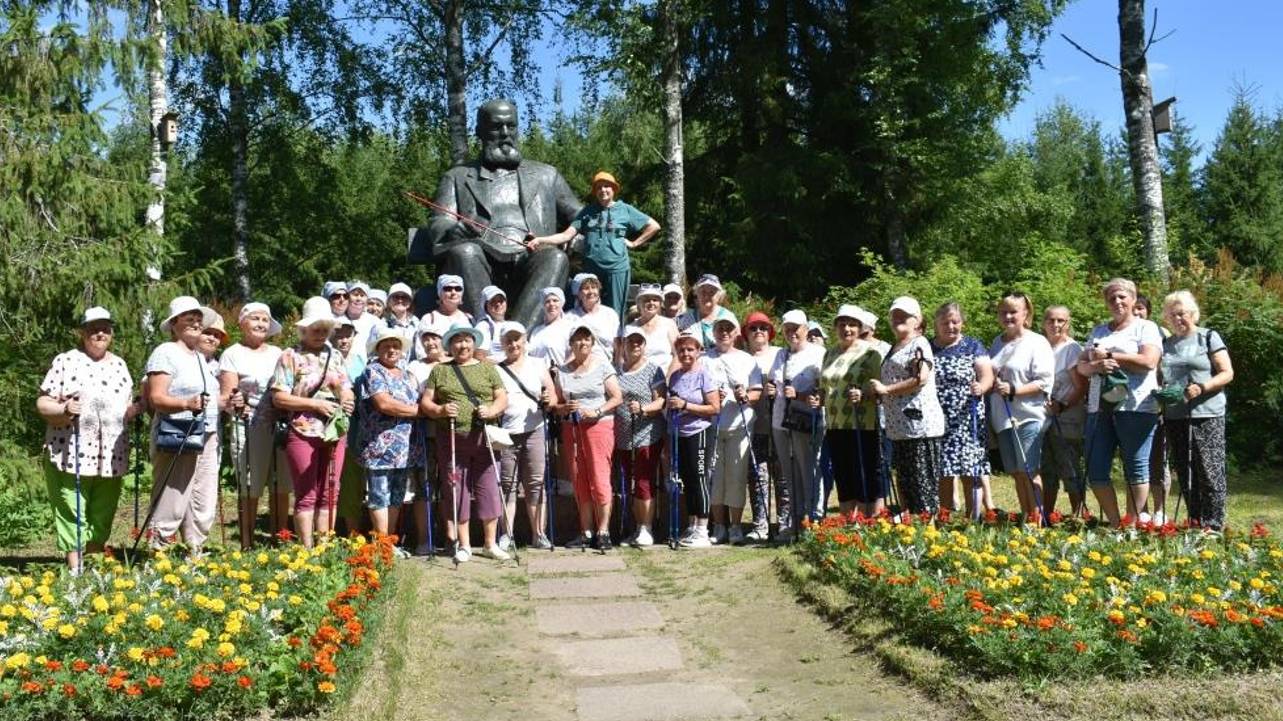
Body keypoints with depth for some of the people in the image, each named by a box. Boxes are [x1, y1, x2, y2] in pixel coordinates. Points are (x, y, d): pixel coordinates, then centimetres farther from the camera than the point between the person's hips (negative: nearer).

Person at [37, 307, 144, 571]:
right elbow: (42, 403, -4)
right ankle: (75, 569, 0)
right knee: (72, 515, -4)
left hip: (111, 458, 5)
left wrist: (138, 407, 0)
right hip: (70, 455, -5)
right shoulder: (65, 361, 0)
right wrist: (62, 410, -22)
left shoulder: (119, 365, 15)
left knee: (102, 519, 9)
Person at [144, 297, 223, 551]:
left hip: (206, 437, 8)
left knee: (204, 506, 9)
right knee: (172, 504, -10)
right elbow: (156, 398, -14)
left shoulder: (200, 357, 21)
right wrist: (186, 403, -29)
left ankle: (195, 553, 16)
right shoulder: (166, 353, -4)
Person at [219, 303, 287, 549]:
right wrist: (233, 403, -24)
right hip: (248, 428, -4)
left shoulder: (277, 353, 17)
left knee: (282, 488, 5)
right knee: (251, 489, -4)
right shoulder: (233, 354, 4)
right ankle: (247, 545, 5)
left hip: (280, 425, 4)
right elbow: (226, 396, -4)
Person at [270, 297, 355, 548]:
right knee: (307, 495, 0)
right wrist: (316, 405, -15)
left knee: (329, 494, 8)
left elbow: (347, 391, 17)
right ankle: (307, 549, 5)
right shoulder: (291, 357, -2)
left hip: (335, 432, 5)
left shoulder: (335, 356, 14)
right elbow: (279, 398, -8)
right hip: (303, 433, -5)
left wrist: (347, 400, -7)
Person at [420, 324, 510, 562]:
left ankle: (490, 544, 9)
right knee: (456, 491, 3)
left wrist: (491, 410, -13)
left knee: (489, 489, -2)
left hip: (484, 439, 0)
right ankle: (464, 545, 13)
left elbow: (503, 398, 8)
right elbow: (425, 402, 8)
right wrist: (440, 410, -12)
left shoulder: (488, 368, 14)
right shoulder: (440, 370, 13)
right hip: (451, 440, 0)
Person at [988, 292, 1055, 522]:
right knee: (1017, 473, 11)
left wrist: (1013, 390, -19)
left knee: (1029, 471, -9)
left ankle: (1037, 519, -4)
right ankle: (1025, 518, 19)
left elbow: (1045, 382, -11)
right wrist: (990, 381, 1)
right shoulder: (997, 343, 15)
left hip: (1028, 417, -6)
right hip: (1002, 417, 6)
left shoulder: (1037, 342, -5)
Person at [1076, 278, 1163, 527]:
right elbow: (1081, 365, 14)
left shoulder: (1146, 328, 4)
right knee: (1095, 470, 2)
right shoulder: (1098, 331, 20)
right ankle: (1115, 524, 13)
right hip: (1100, 407, 6)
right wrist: (1097, 366, -9)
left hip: (1135, 407, -5)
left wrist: (1107, 355, -6)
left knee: (1136, 469, -1)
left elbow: (1148, 362, -12)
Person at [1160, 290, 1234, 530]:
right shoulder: (1165, 345, 16)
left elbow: (1227, 373, -2)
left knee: (1210, 473, -8)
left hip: (1206, 414, -5)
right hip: (1174, 417, 5)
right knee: (1185, 475, 7)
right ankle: (1195, 526, 15)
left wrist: (1202, 387, -18)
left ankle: (1213, 527, -4)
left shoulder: (1208, 337, 3)